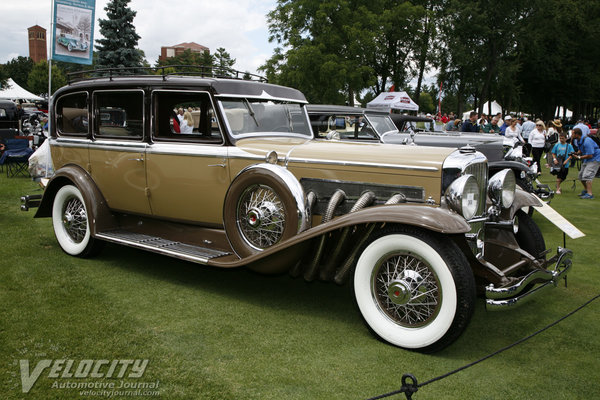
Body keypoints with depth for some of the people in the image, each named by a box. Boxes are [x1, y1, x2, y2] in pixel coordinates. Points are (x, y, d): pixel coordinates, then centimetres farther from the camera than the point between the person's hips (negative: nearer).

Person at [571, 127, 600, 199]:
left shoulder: (587, 141, -28)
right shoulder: (577, 141, 2)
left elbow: (590, 155, -28)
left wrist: (579, 157, -20)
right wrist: (577, 153, -4)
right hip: (586, 160, 10)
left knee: (587, 175, -20)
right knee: (581, 176, 16)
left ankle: (589, 194, -19)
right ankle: (586, 190, 36)